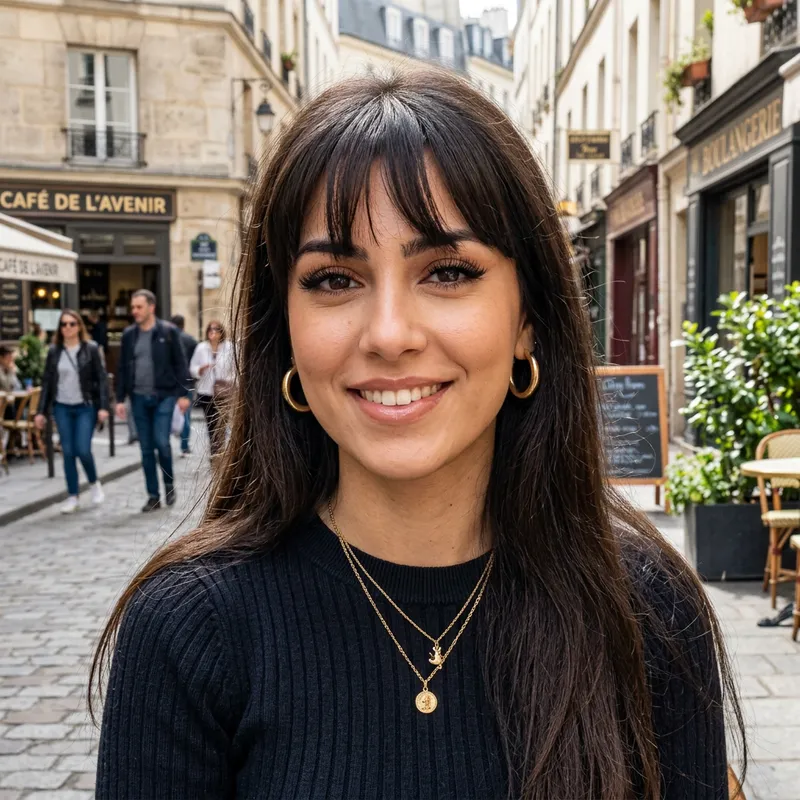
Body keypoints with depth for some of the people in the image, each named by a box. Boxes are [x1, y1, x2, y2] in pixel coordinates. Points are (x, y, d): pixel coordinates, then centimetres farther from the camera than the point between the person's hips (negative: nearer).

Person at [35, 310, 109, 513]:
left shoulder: (91, 348, -2)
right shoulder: (54, 351, 5)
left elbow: (102, 378, -4)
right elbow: (47, 382, 7)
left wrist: (103, 407, -13)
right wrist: (41, 411, 4)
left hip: (86, 407, -3)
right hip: (62, 408, 3)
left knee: (83, 450, -9)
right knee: (68, 452, 2)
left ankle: (94, 483, 19)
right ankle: (73, 496, 12)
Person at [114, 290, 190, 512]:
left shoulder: (168, 331, -3)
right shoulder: (129, 334, 7)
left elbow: (180, 364, -3)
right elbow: (123, 368, 10)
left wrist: (183, 394, -8)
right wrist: (120, 398, 5)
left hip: (163, 396, -4)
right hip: (139, 398, 4)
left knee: (161, 442, -12)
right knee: (146, 449, 5)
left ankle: (169, 484, 13)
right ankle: (153, 496, 13)